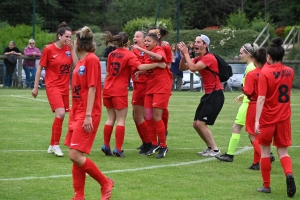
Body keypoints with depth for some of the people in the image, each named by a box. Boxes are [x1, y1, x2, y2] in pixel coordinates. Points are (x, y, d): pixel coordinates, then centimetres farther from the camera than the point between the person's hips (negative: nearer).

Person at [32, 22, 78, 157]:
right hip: (53, 86, -5)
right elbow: (40, 68, -2)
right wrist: (35, 87, -1)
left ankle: (52, 146, 20)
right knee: (60, 113, -21)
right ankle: (56, 145, -11)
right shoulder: (49, 49, -8)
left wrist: (72, 49, -8)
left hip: (65, 87, 5)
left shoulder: (69, 49, 5)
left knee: (60, 116, 7)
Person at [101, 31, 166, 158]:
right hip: (120, 91, -6)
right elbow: (140, 67, -24)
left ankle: (106, 146, 12)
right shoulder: (129, 55, -9)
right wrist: (157, 65, -18)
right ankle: (118, 149, -6)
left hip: (108, 89, 6)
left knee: (111, 118, 14)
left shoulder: (112, 54, 9)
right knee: (121, 120, -1)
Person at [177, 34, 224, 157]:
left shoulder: (209, 58, -16)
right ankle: (210, 147, 20)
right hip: (208, 95, 10)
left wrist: (186, 53, -20)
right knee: (196, 124, 10)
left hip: (215, 95, -10)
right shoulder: (198, 59, 12)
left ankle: (215, 150, -5)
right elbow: (182, 68, 10)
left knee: (201, 123, -12)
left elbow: (192, 68, -29)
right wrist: (183, 56, -6)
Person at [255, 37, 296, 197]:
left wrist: (257, 120, -23)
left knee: (265, 151, 12)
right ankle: (289, 173, -21)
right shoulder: (289, 72, 2)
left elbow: (261, 98, -20)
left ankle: (266, 186, 16)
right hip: (284, 118, 4)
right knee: (283, 151, 8)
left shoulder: (265, 73, -13)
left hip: (267, 118, -4)